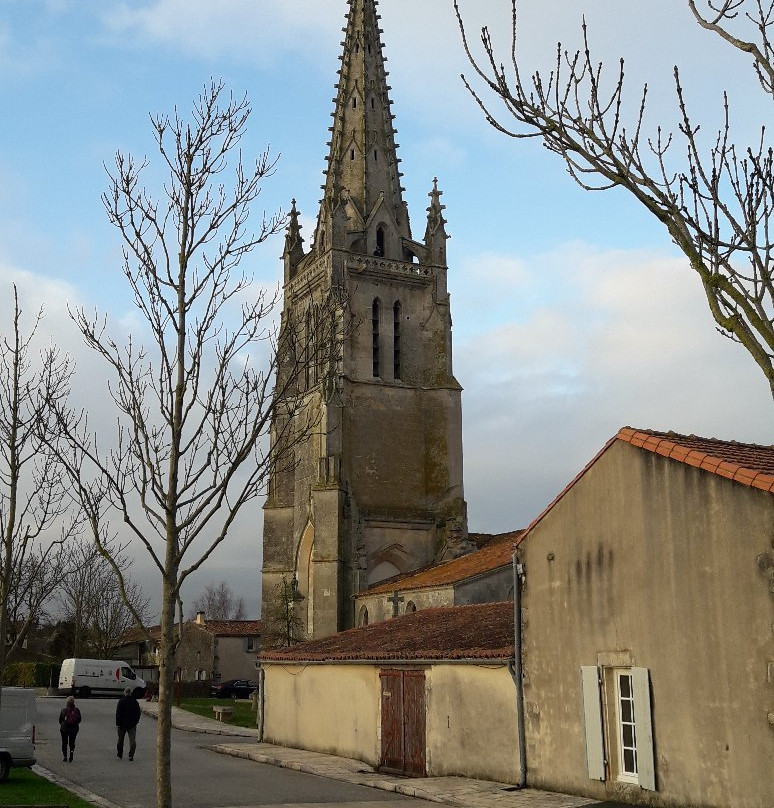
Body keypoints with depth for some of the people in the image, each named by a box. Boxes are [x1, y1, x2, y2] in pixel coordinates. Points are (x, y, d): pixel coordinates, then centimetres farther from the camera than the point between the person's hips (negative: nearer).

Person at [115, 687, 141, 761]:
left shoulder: (121, 701, -9)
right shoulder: (135, 702, 0)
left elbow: (118, 714, -11)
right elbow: (138, 713, 7)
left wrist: (117, 724, -8)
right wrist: (136, 721, 20)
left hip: (122, 724, -1)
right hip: (132, 724, 1)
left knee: (121, 739, 16)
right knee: (132, 740, 1)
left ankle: (120, 753, 29)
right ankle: (131, 755, -10)